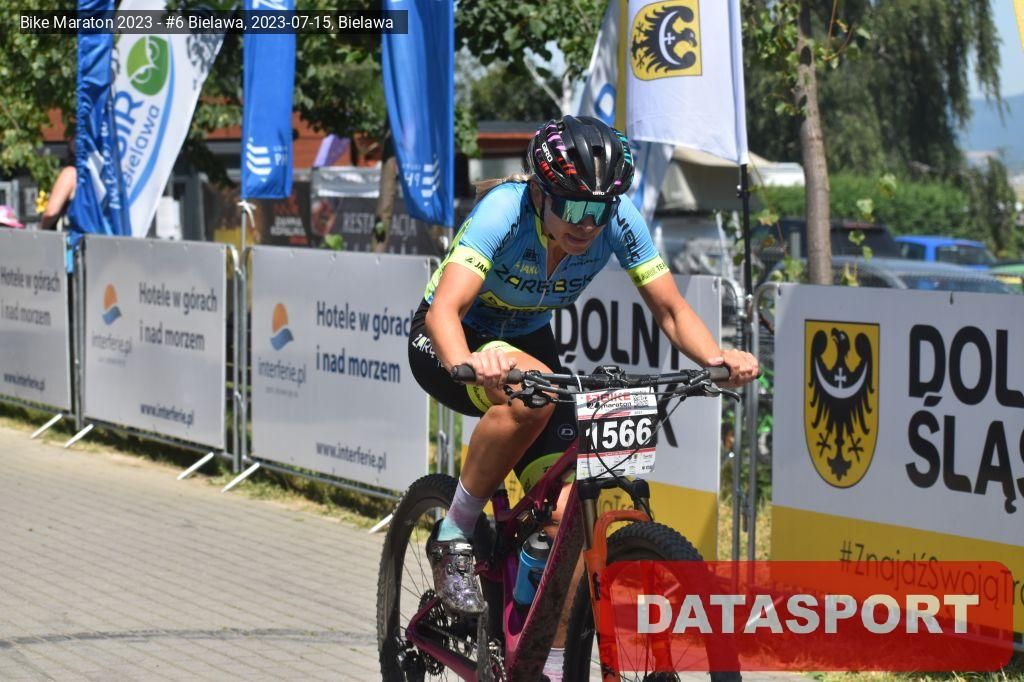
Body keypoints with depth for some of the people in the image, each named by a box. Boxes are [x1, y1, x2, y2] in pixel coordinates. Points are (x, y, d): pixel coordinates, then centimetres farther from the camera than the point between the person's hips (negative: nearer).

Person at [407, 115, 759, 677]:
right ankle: (453, 537, -19)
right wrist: (467, 364, -67)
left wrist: (719, 358, -37)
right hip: (452, 343, -4)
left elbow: (670, 310, -17)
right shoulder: (506, 210, -34)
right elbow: (445, 307, -46)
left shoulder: (620, 221, -22)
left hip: (529, 339, 5)